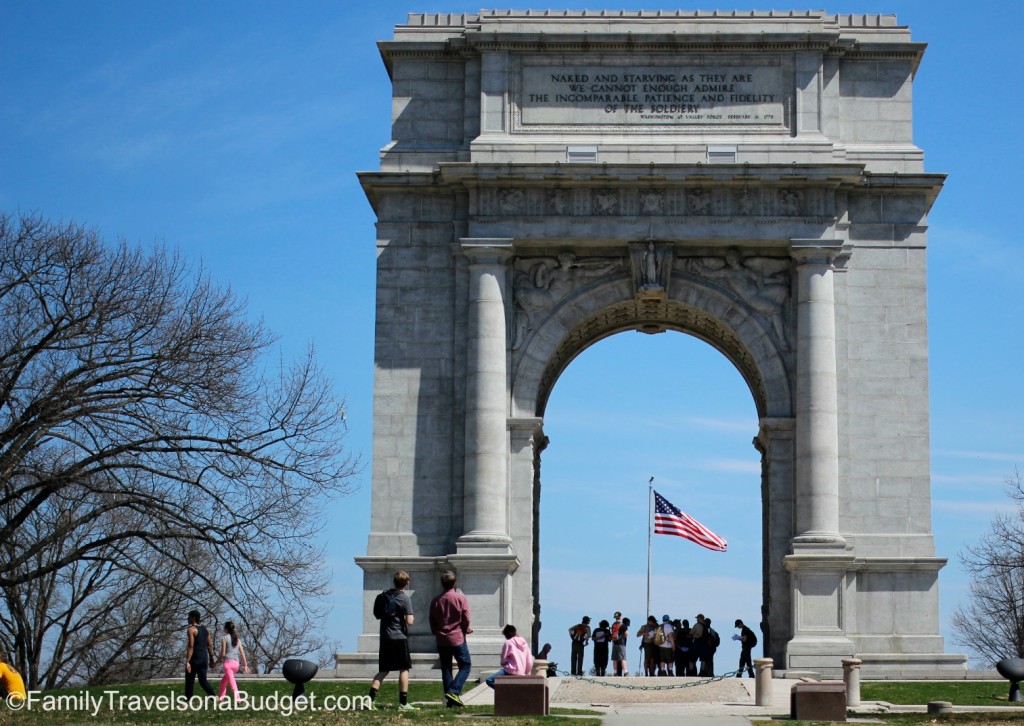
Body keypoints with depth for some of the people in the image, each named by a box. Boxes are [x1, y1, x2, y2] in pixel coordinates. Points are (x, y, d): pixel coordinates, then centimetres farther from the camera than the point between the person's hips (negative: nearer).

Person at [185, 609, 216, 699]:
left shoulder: (191, 629, -11)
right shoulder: (205, 629, 12)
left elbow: (190, 646, -19)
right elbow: (210, 645, 12)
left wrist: (187, 661, -23)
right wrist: (211, 659, 17)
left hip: (195, 658, -7)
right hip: (204, 657, 7)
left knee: (190, 680, 6)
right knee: (203, 680, 10)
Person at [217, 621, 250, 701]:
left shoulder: (224, 638, -2)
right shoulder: (237, 639, 13)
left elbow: (223, 654, -6)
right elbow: (242, 653, 10)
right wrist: (245, 665, 14)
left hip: (228, 662, -6)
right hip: (236, 663, 6)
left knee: (232, 681, -14)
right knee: (223, 680, 24)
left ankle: (237, 698, -28)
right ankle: (221, 696, 25)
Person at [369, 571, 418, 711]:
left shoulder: (384, 595, 7)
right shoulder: (405, 598, -10)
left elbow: (376, 612, 16)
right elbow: (409, 621, -15)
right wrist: (412, 618, 6)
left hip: (385, 637, 5)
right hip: (399, 637, -5)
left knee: (383, 670, 11)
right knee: (404, 669, 5)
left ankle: (371, 698, -4)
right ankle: (403, 703, 3)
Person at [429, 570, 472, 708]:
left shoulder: (435, 601, 3)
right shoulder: (461, 598, -8)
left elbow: (432, 622, 7)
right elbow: (466, 619, -9)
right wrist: (466, 630, 9)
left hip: (441, 640, 4)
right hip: (458, 639, -4)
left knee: (446, 669, 9)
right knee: (465, 666, 4)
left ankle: (449, 700, 7)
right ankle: (453, 691, -15)